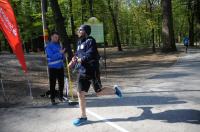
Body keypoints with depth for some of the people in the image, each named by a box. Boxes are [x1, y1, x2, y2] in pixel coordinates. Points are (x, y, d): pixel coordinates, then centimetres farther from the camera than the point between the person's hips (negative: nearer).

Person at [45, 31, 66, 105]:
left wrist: (63, 55, -5)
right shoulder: (48, 46, -7)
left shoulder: (58, 45, 11)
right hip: (53, 68, -6)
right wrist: (60, 53, -25)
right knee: (52, 84, -1)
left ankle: (61, 96, 26)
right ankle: (52, 99, 9)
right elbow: (51, 56, -19)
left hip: (60, 67, 6)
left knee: (61, 82, 11)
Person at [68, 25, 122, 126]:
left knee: (99, 92, 5)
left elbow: (90, 55, -23)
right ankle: (83, 117, 17)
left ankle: (115, 90, 33)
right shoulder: (79, 42, 12)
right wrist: (74, 59, 0)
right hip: (82, 72, 7)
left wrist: (79, 60, -20)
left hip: (92, 71, -7)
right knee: (80, 94, 5)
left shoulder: (90, 41, -13)